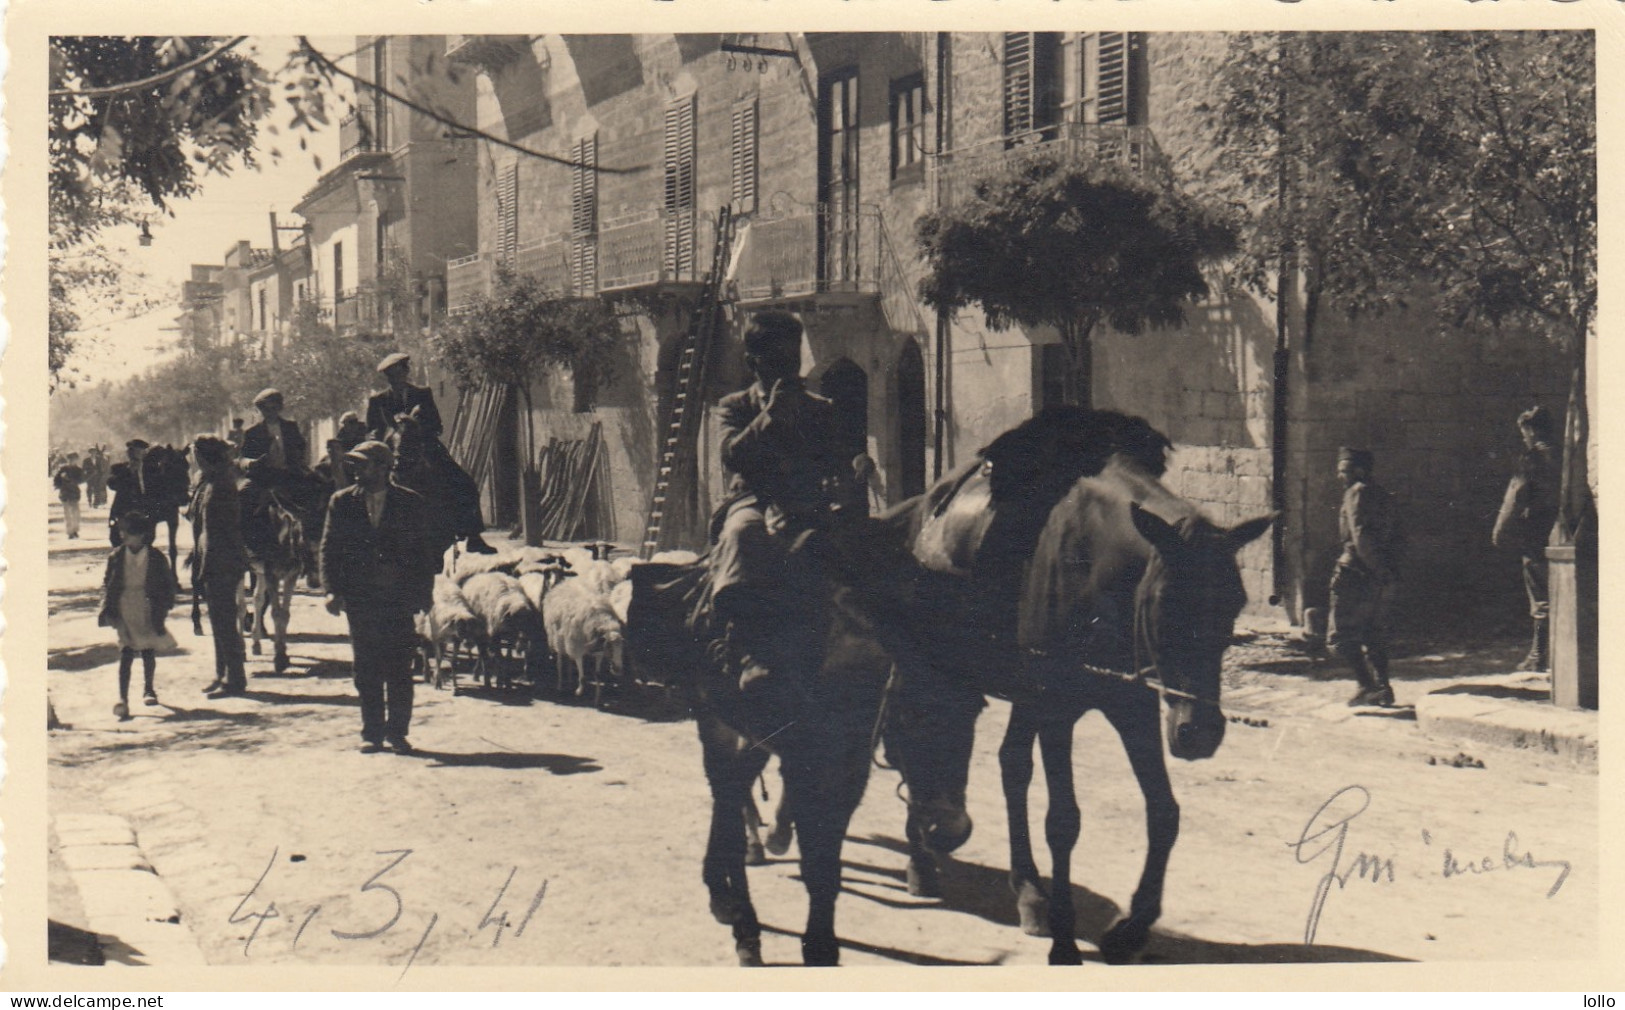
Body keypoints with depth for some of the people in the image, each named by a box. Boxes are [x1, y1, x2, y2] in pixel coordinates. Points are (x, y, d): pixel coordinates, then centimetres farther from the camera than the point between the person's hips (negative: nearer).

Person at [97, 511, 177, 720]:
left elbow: (168, 585, 3)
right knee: (126, 653, -12)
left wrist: (162, 609, -4)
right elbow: (107, 583, 8)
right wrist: (106, 607, -3)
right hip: (125, 612, 0)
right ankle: (123, 699, -16)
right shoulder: (116, 556, 0)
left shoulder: (156, 557, -4)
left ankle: (148, 689, 36)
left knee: (149, 651, 12)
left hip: (148, 611, 0)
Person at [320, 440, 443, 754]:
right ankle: (372, 733, 13)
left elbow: (427, 551, 5)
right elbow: (329, 548, 5)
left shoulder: (412, 503, 2)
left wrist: (423, 593, -2)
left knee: (400, 669, -1)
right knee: (366, 670, 5)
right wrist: (333, 589, -7)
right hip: (359, 597, 1)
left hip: (399, 597, -1)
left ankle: (397, 731, 10)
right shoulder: (342, 502, 6)